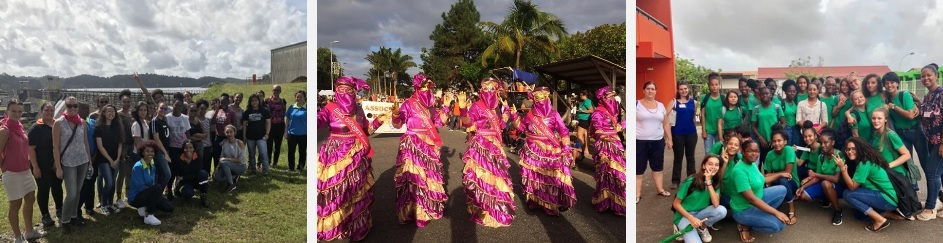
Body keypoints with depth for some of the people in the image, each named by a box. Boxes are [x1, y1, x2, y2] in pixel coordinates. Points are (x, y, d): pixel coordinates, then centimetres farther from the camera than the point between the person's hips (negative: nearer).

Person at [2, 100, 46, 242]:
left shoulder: (19, 126, 7)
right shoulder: (4, 130, -18)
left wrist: (27, 164, 12)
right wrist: (4, 169, -7)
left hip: (25, 171, 8)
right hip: (12, 174, -8)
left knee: (30, 199, 17)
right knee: (16, 204, 3)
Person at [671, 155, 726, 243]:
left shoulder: (715, 182, -5)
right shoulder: (691, 181, -18)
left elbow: (716, 205, -22)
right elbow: (676, 204, -12)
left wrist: (709, 182, -26)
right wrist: (691, 218, -24)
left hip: (700, 214, 5)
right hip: (684, 215, -5)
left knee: (722, 210, -24)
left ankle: (702, 227, 1)